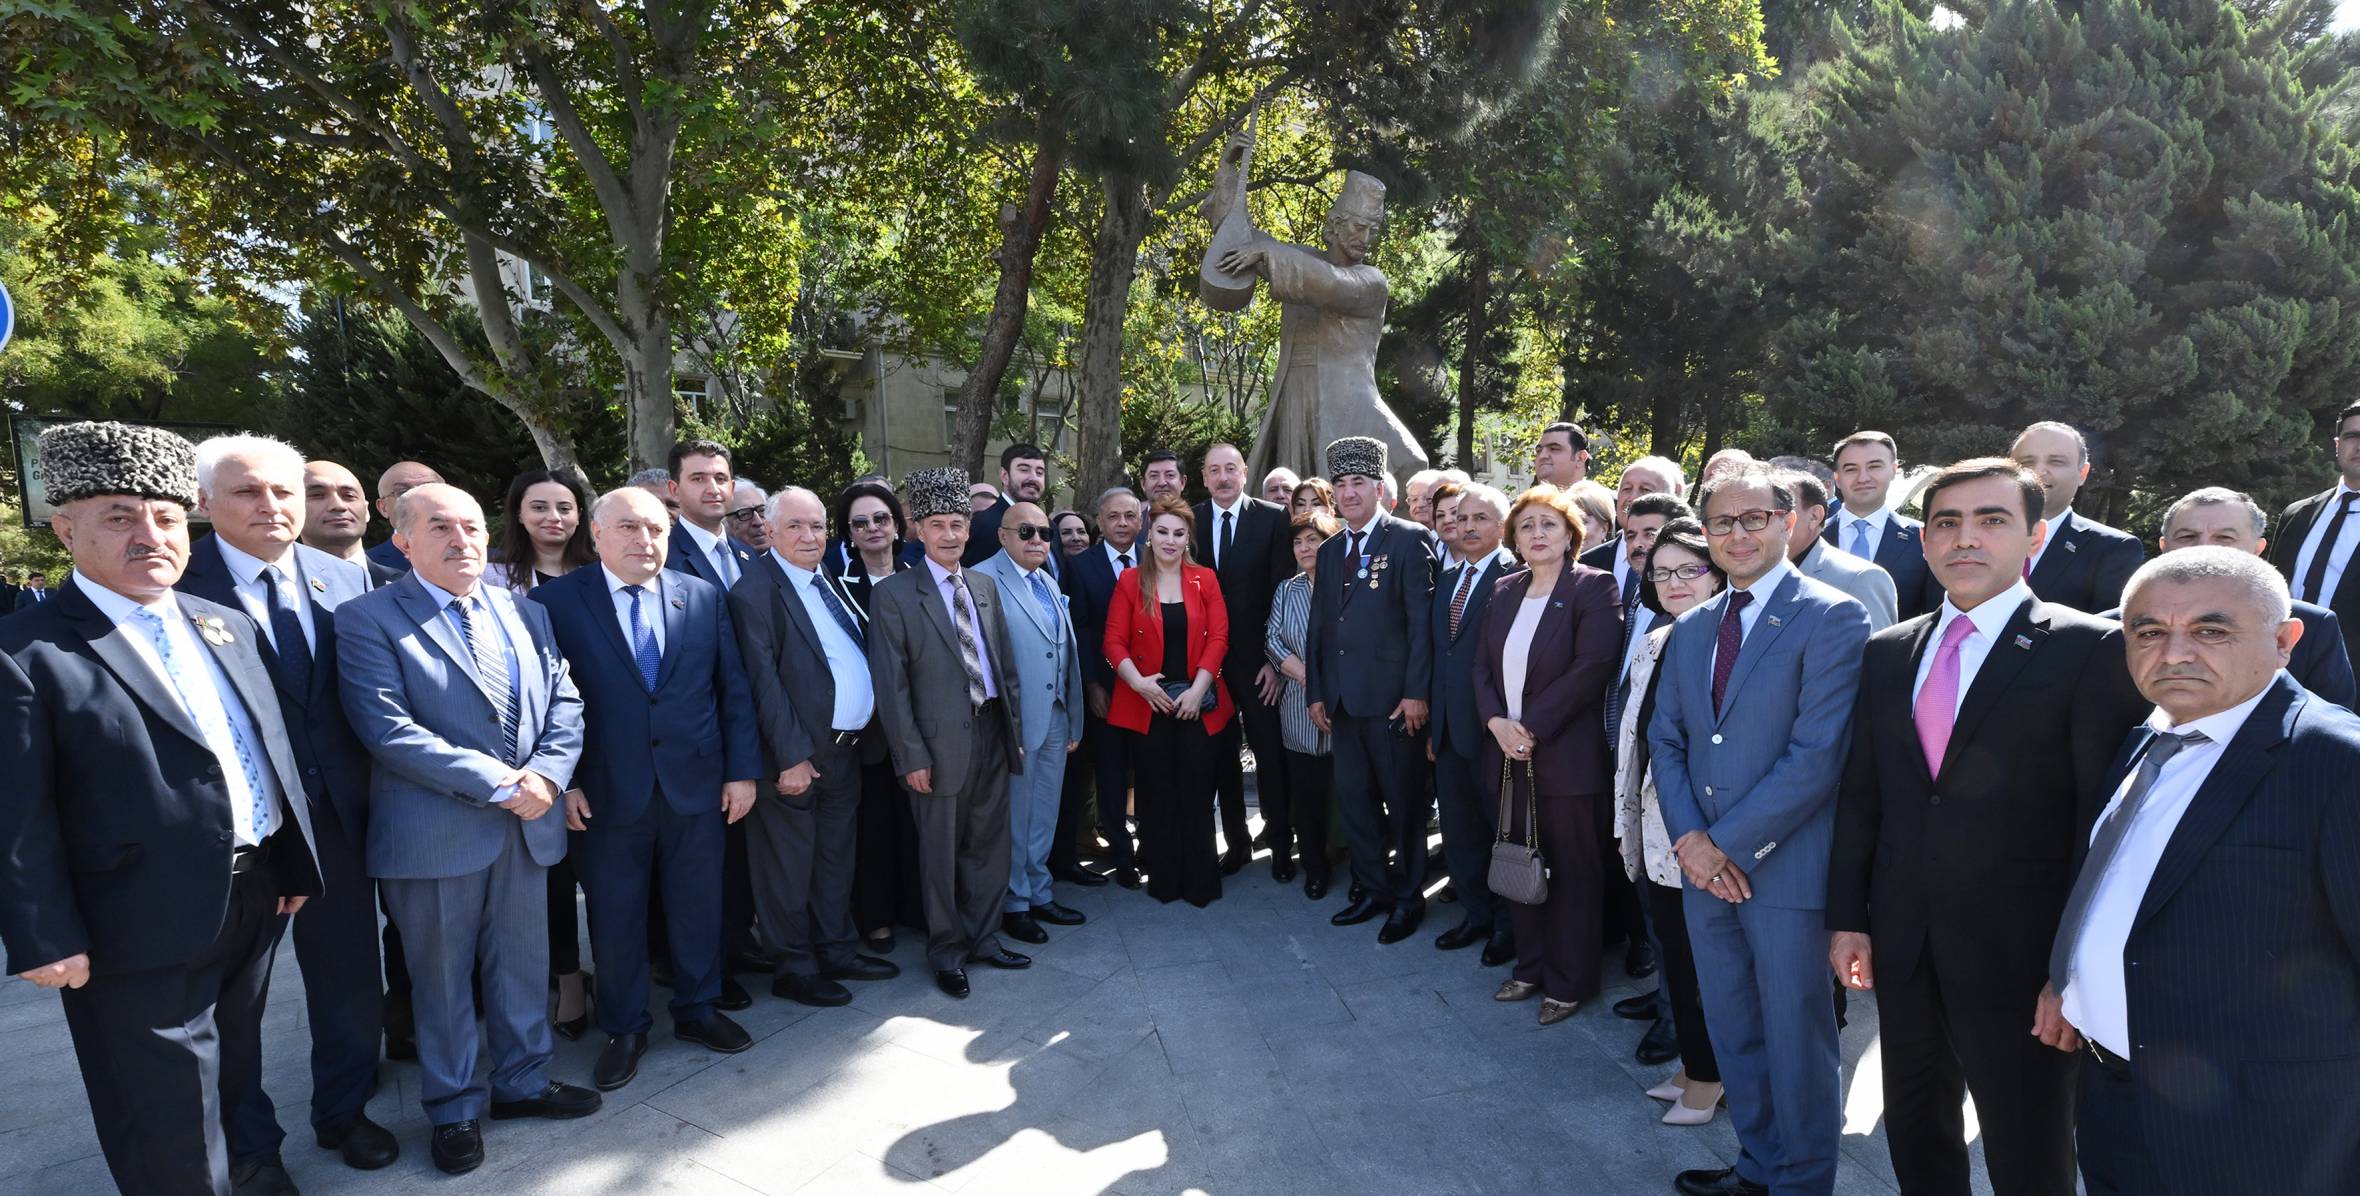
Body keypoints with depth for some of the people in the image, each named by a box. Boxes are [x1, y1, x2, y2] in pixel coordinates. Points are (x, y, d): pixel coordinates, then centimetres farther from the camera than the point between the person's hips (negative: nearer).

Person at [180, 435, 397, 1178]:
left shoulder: (348, 581, 1)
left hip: (336, 814, 4)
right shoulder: (178, 582, -12)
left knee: (351, 980, 17)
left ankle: (344, 1111, 39)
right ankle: (247, 1144, 35)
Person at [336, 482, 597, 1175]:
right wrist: (499, 782, -19)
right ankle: (454, 1109, 29)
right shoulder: (367, 619, -8)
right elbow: (388, 728, -18)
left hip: (527, 826, 5)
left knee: (524, 965, 16)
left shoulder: (524, 613, 9)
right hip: (435, 831, -4)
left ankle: (522, 1082, 35)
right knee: (442, 978, 11)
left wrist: (546, 775, -11)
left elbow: (564, 702, 8)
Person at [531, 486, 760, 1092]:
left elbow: (733, 688, 4)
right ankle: (624, 1029, 29)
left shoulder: (704, 596, 3)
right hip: (607, 792, -2)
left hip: (697, 785, 2)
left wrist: (742, 769, 1)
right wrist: (561, 781, -9)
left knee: (698, 903, 14)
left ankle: (697, 1008, 33)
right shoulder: (554, 601, -4)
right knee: (615, 915, 11)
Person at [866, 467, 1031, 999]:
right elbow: (890, 685, -11)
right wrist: (911, 755, -13)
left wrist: (1012, 725, 11)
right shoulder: (893, 595, -8)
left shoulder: (985, 586, 10)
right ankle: (947, 951, 25)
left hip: (993, 734, 5)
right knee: (941, 853, 8)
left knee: (990, 845, 15)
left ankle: (983, 938, 31)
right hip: (941, 744, -5)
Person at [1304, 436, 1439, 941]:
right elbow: (1318, 625, 15)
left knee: (1403, 800, 5)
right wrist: (1316, 691, 9)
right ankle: (1373, 889, 26)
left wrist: (1416, 692, -15)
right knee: (1354, 797, 12)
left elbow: (1422, 620, -11)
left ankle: (1408, 898, 19)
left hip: (1392, 696, -6)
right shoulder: (1330, 551, 14)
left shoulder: (1409, 539, -5)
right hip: (1342, 699, 6)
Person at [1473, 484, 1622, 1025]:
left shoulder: (1594, 588, -8)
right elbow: (1484, 665, 9)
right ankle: (1530, 966, 29)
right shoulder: (1504, 591, 11)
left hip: (1566, 754, -6)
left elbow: (1591, 668, -17)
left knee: (1571, 869, 6)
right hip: (1508, 752, 6)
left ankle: (1569, 981, 20)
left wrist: (1531, 727, -18)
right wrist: (1497, 721, -8)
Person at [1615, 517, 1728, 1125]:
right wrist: (1627, 821, 16)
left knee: (1702, 957, 5)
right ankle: (1691, 1063, 34)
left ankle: (1708, 1076, 25)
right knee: (1673, 947, 16)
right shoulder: (1650, 646, 10)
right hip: (1655, 827, 7)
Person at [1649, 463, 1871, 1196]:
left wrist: (1730, 843, -16)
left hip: (1786, 869, -6)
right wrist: (1689, 839, -5)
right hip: (1706, 866, 6)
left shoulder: (1832, 619, -11)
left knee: (1796, 1040, 9)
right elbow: (1665, 740, 9)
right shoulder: (1691, 628, 10)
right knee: (1733, 1032, 18)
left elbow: (1816, 754, -18)